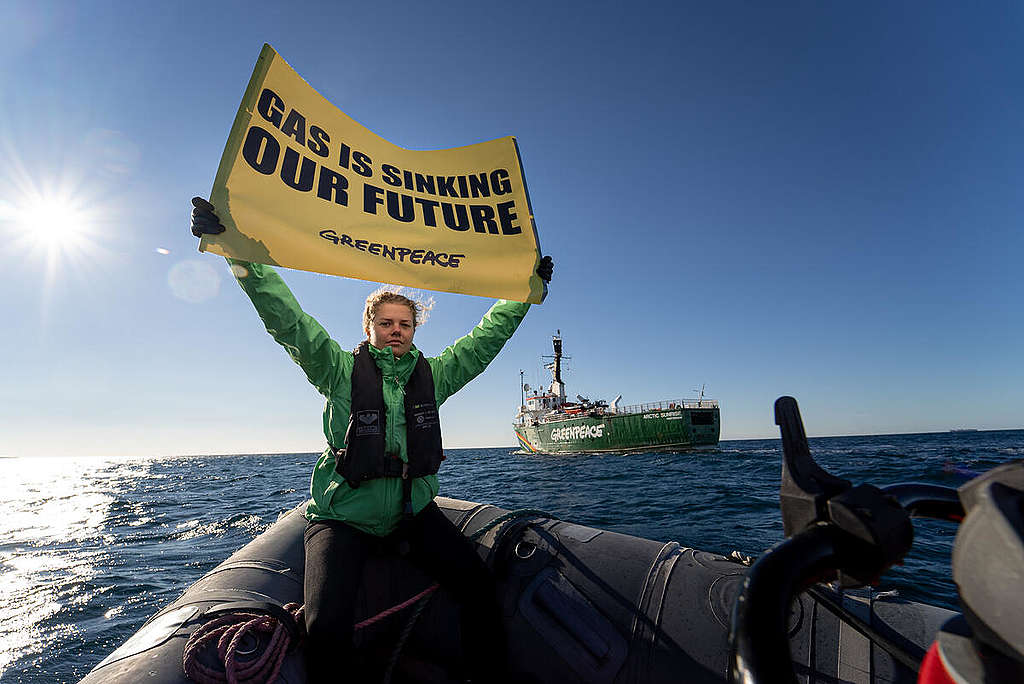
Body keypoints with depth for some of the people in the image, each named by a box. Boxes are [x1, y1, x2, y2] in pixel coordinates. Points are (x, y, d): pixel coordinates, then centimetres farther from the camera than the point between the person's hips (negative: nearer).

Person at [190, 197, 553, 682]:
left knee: (479, 586, -9)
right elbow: (287, 319, -15)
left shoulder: (433, 374, 3)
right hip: (343, 518, -2)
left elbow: (486, 338, 7)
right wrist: (239, 253, -23)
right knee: (327, 631, -21)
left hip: (414, 512, 3)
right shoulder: (341, 370, -5)